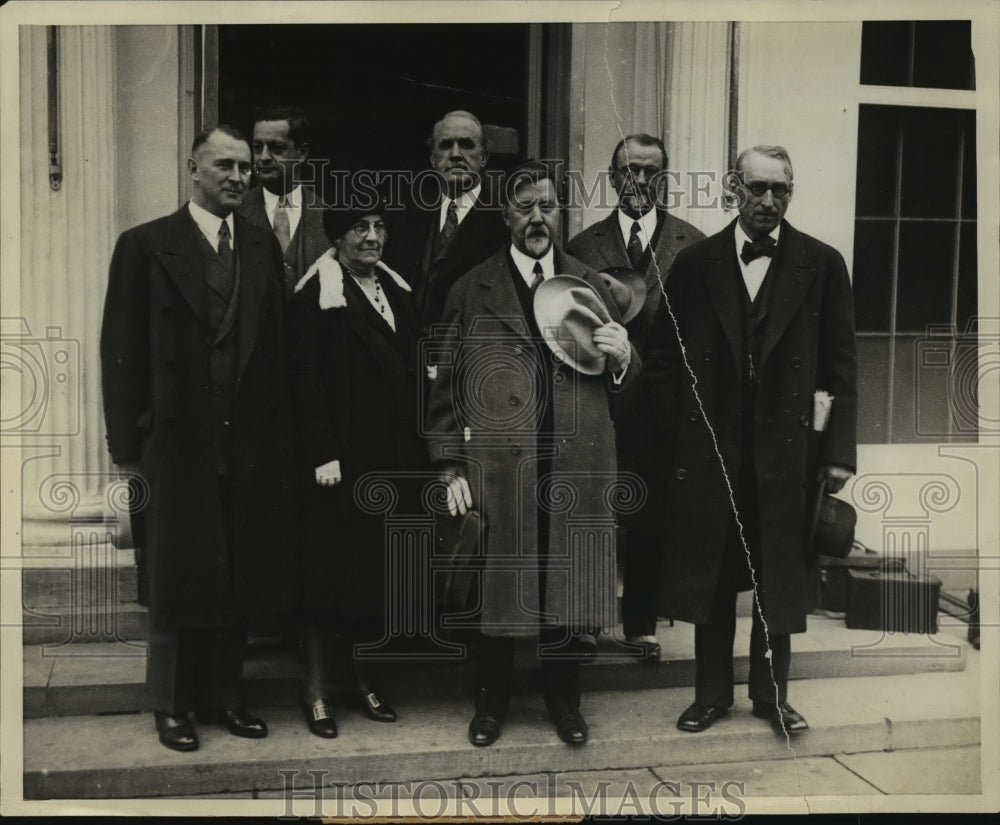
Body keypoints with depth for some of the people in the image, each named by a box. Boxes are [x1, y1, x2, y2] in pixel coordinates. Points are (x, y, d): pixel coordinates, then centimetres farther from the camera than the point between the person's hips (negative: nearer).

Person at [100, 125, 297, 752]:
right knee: (179, 579, 8)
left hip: (252, 444, 4)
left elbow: (278, 346, 10)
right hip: (178, 442, -3)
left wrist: (283, 438, 4)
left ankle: (223, 695, 27)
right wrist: (127, 444, -7)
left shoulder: (264, 248, 10)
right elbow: (122, 352, -3)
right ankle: (173, 706, 24)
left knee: (241, 578, 10)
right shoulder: (147, 246, -2)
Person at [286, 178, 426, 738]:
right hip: (343, 455, -6)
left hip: (396, 453, 7)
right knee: (333, 570, 0)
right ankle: (317, 689, 13)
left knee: (379, 570, 12)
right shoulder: (316, 294, -7)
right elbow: (304, 377, -12)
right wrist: (322, 454, -17)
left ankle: (360, 676, 25)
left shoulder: (397, 289, 14)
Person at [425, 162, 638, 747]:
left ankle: (565, 700, 30)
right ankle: (492, 703, 27)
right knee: (497, 590, 8)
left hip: (577, 468, 2)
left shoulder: (591, 286, 11)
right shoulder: (472, 291, 4)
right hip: (497, 468, -2)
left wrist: (622, 358, -9)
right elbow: (446, 385, 1)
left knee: (568, 586, 10)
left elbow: (621, 380, 15)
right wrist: (451, 467, -4)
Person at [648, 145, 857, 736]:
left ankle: (772, 694, 26)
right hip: (709, 449, 1)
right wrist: (677, 431, -1)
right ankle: (712, 694, 24)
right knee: (710, 576, 9)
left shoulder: (822, 265, 1)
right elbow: (664, 358, 7)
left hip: (786, 449, 0)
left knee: (779, 580, 9)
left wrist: (839, 448, -4)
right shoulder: (696, 263, 3)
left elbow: (842, 366, 1)